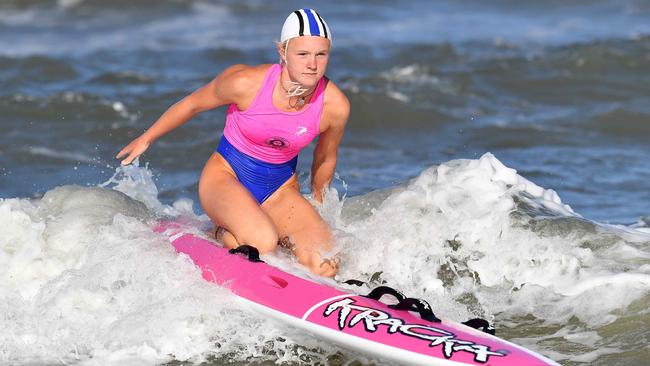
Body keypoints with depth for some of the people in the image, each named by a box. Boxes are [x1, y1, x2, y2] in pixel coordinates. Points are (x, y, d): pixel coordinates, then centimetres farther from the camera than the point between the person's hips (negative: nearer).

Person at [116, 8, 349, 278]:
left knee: (325, 267, -18)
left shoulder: (335, 106, -17)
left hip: (280, 193, 4)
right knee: (262, 242, -36)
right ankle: (227, 235, 2)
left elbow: (325, 159, 6)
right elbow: (193, 104, -3)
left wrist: (317, 203, 22)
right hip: (225, 176, -4)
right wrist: (146, 139, 10)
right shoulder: (245, 83, -24)